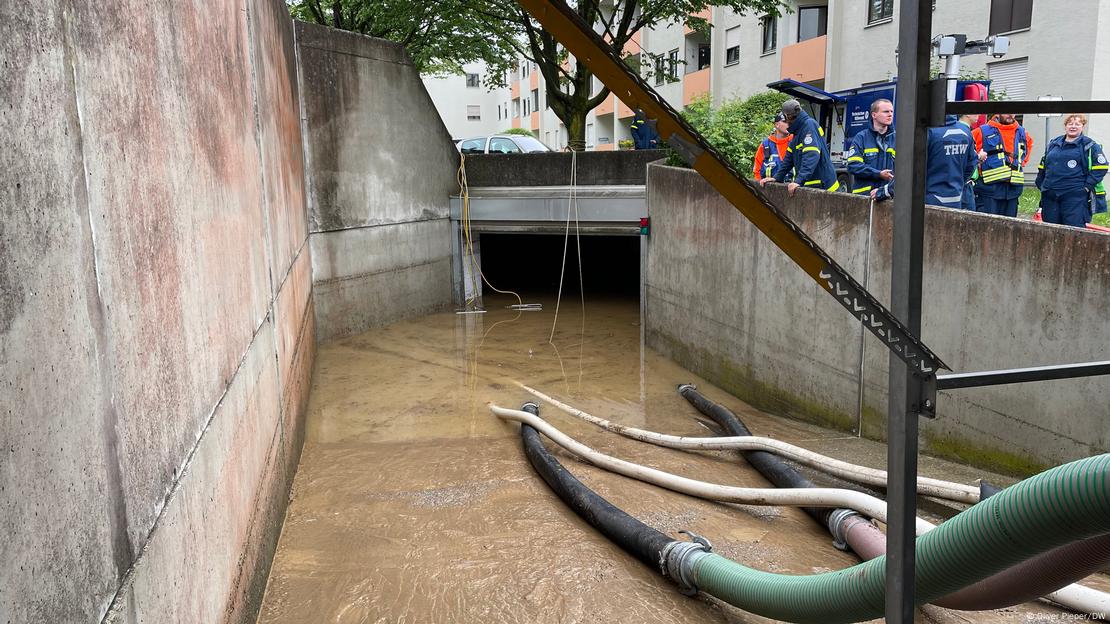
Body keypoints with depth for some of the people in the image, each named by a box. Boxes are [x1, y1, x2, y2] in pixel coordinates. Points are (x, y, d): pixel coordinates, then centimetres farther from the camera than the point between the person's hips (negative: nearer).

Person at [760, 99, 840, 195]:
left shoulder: (809, 125, -13)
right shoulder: (798, 131, 17)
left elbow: (811, 156, -25)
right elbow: (789, 159, 20)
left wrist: (799, 181, -32)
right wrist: (776, 177, 11)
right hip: (810, 187, 9)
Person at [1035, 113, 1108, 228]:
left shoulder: (1089, 145, 3)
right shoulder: (1053, 144, 17)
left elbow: (1100, 167, -2)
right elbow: (1042, 167, 25)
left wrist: (1087, 186, -10)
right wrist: (1041, 185, 16)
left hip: (1075, 196, -5)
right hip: (1050, 196, 5)